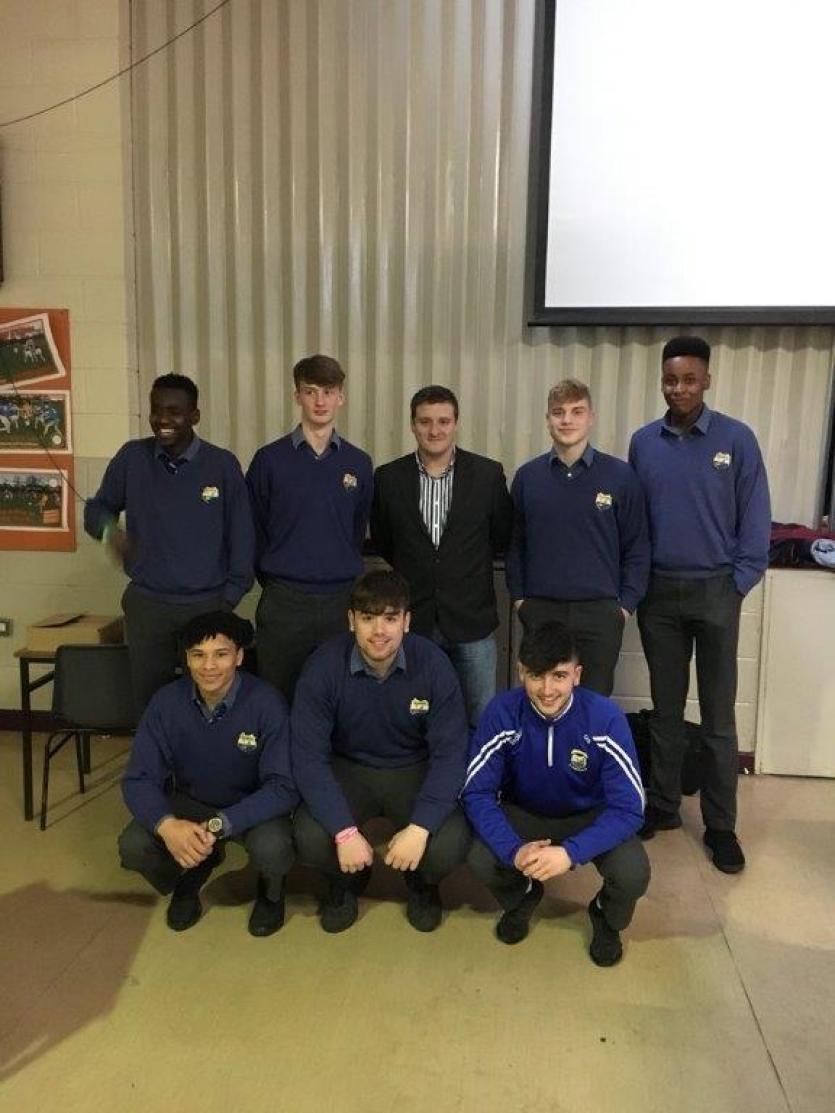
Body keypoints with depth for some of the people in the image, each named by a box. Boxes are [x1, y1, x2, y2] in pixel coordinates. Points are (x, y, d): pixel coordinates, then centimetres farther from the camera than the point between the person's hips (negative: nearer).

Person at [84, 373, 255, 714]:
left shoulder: (222, 464, -4)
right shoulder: (131, 457, 1)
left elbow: (241, 536, 1)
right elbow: (97, 507, 13)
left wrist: (230, 598, -2)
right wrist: (108, 528, -10)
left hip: (207, 605, -1)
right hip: (145, 604, 2)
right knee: (149, 702, 8)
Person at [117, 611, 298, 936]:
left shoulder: (266, 703, -26)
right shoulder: (167, 702, -17)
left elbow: (284, 786, -26)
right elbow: (139, 780, -16)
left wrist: (219, 826, -38)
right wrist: (167, 825, -37)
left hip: (252, 807, -3)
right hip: (190, 803, 3)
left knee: (271, 848, -33)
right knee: (132, 846, -22)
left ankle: (271, 891, 6)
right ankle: (194, 872, 12)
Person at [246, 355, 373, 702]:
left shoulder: (359, 463, 5)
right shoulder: (270, 459, -1)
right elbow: (253, 530, 5)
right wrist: (274, 581, 9)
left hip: (341, 599, 2)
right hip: (283, 601, -1)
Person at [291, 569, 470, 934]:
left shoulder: (433, 664, -18)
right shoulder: (324, 666, -19)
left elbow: (450, 753, -16)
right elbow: (309, 756, -19)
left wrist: (420, 827, -28)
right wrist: (344, 831, -28)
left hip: (415, 771, 0)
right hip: (348, 770, 0)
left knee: (450, 845, -25)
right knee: (310, 838, -26)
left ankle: (422, 883, 15)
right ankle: (346, 881, 13)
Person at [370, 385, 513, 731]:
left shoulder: (489, 474, -4)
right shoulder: (388, 478, -1)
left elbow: (502, 537, 8)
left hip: (471, 621, -1)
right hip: (411, 621, 1)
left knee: (481, 719, 9)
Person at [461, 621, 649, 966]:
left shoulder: (605, 717, -27)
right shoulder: (502, 711, -24)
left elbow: (629, 807, -27)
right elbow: (477, 792, -22)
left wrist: (571, 852, -41)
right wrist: (514, 850, -38)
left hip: (591, 817, -1)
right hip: (525, 814, 1)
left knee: (633, 874, -29)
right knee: (481, 859, -27)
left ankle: (606, 916, 11)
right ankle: (522, 897, 11)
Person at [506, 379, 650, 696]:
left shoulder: (620, 476, -2)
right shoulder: (527, 476, 3)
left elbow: (636, 548, 1)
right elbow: (516, 544, 9)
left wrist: (626, 604, -3)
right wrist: (518, 597, 3)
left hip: (600, 612, -1)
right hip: (540, 610, 1)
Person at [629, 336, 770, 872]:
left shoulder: (737, 439, -6)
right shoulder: (643, 442, 2)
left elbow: (755, 519, -3)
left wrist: (738, 585, -7)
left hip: (715, 592, -2)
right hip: (659, 592, 2)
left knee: (719, 716, 5)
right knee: (666, 709, 13)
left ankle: (721, 825, 17)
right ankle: (663, 805, 27)